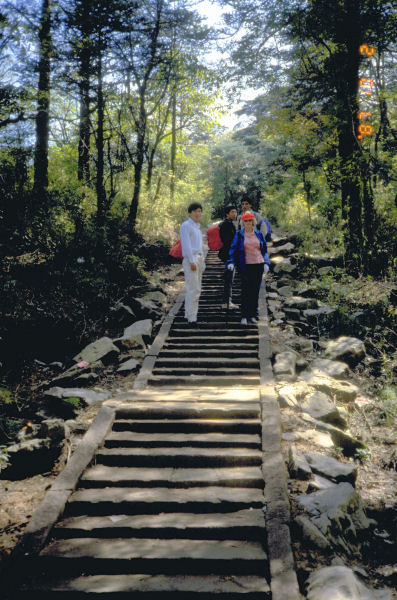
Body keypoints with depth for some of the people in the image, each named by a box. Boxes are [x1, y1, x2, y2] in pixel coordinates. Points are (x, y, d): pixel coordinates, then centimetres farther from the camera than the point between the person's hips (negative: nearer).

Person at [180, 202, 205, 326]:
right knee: (193, 289, -14)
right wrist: (192, 261, -18)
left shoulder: (197, 227, 22)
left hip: (199, 259, 9)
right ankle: (191, 318, -15)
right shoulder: (186, 225, -5)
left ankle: (188, 315, 14)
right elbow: (186, 244, -12)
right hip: (190, 259, -9)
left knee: (195, 289, 8)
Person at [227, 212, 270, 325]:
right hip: (246, 267, -3)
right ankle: (244, 316, 0)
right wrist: (231, 262, -12)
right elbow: (233, 249, 1)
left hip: (258, 265, 3)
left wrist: (266, 263, 4)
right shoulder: (239, 235, 2)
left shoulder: (259, 234, 9)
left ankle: (253, 315, 15)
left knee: (255, 290, 6)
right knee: (246, 291, -6)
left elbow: (264, 250, 14)